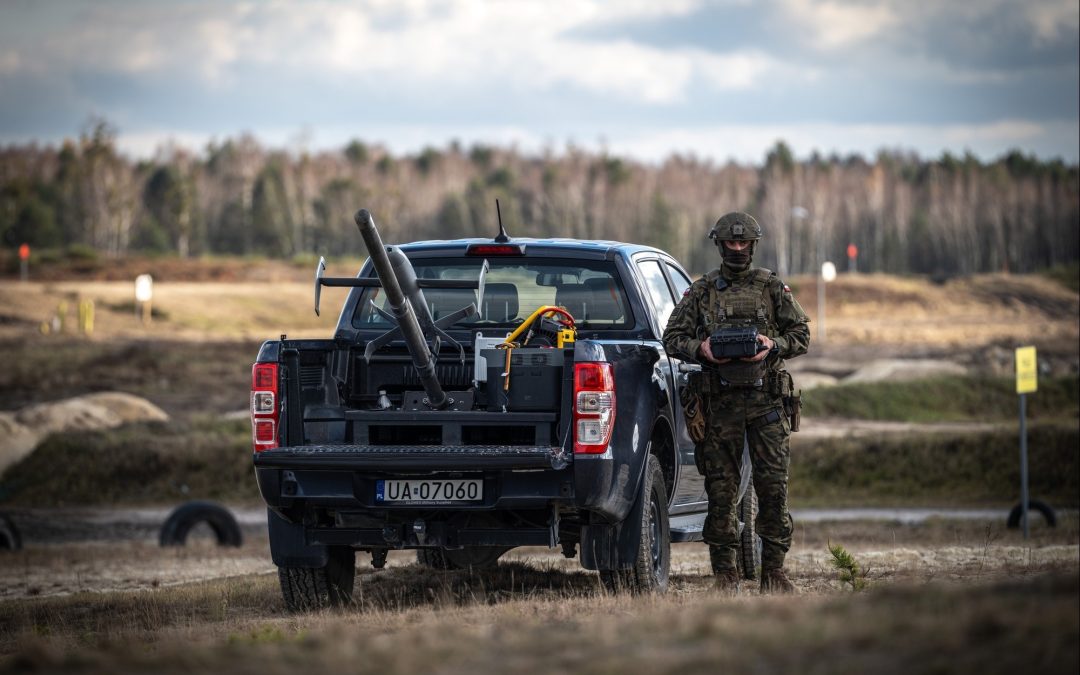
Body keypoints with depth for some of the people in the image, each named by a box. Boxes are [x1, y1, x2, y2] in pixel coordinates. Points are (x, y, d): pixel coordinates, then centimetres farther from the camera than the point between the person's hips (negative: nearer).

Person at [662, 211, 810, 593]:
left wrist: (774, 345, -9)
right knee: (721, 490, 0)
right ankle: (725, 574, 5)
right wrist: (700, 349, -10)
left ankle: (773, 571, 3)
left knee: (773, 486, -4)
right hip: (721, 402, 0)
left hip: (767, 401, 0)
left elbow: (801, 334, 11)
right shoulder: (701, 292, 9)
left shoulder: (772, 288, 9)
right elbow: (672, 338, 10)